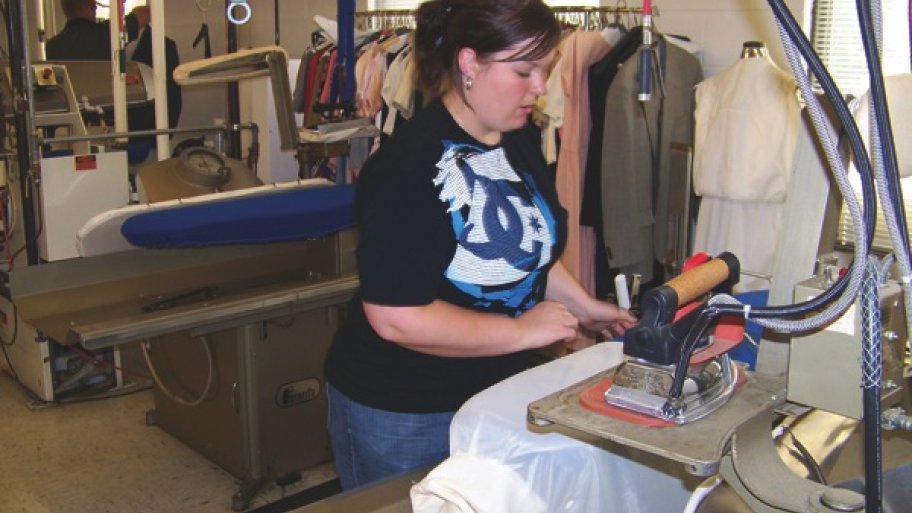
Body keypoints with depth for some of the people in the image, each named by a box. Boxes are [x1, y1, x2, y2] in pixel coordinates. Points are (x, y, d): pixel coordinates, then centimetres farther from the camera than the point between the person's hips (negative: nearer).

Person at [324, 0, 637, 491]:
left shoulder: (521, 140, 1)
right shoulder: (408, 166, -24)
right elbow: (395, 317, -26)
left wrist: (583, 306, 4)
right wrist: (523, 331, -19)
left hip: (496, 390, 7)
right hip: (401, 415, -7)